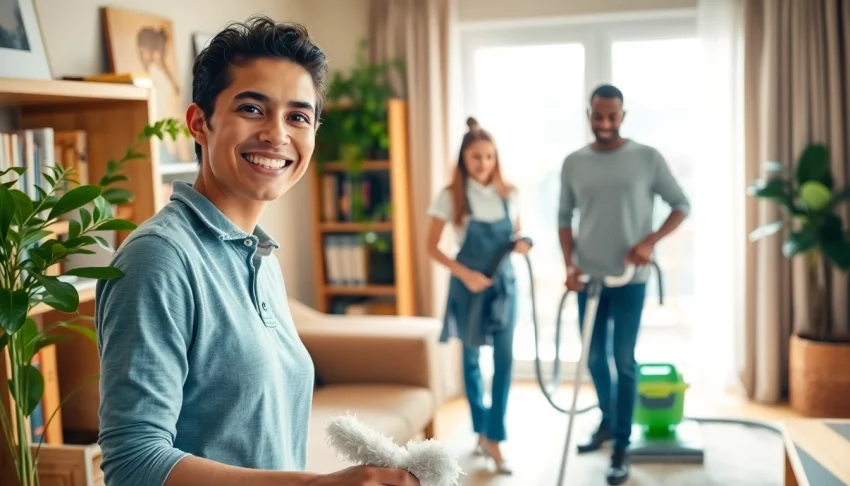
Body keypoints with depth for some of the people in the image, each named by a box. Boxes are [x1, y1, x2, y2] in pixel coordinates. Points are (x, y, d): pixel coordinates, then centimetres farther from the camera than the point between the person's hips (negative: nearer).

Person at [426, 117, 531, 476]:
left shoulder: (507, 194, 2)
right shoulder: (450, 197, -8)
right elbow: (432, 248, -7)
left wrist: (522, 244, -9)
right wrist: (464, 273, -19)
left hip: (504, 282, 2)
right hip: (469, 285, -2)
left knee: (504, 359, -5)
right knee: (472, 359, 10)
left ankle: (494, 438, 1)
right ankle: (482, 431, 25)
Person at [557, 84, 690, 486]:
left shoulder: (647, 158, -4)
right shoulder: (573, 163, 4)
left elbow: (682, 205, 1)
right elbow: (564, 218, 9)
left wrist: (650, 241, -13)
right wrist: (570, 264, -3)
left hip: (630, 279, -3)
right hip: (588, 277, 3)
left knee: (624, 361, -1)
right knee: (594, 357, 13)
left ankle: (621, 448, 7)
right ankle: (607, 421, 36)